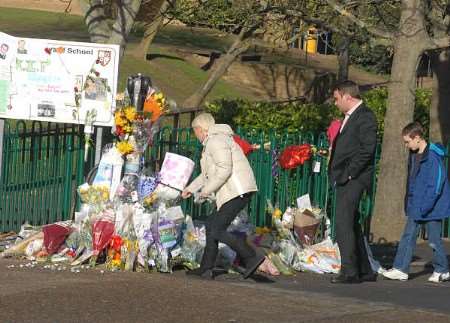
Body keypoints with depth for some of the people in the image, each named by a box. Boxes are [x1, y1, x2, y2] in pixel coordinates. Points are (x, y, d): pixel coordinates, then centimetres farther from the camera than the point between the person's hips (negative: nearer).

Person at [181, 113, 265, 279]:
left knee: (217, 231, -11)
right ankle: (206, 268, 20)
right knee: (212, 224, 16)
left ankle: (252, 258, -13)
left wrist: (207, 190, -14)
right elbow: (208, 174, 35)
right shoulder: (212, 142, 24)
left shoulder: (216, 141, -11)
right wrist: (191, 188, 38)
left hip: (237, 191, -11)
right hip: (234, 192, 11)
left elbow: (224, 170, -22)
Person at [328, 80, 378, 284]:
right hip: (344, 179, 10)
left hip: (354, 179, -10)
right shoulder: (350, 117, 20)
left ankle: (349, 271, -13)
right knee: (351, 224, 13)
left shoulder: (365, 116, -11)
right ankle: (364, 270, 18)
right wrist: (336, 175, 13)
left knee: (343, 223, -14)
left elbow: (367, 148, -19)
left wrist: (349, 173, -19)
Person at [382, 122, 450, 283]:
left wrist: (425, 206, -22)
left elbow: (437, 184, -21)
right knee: (408, 236, 5)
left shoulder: (433, 156, -18)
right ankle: (401, 269, 6)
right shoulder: (414, 155, 9)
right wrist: (408, 202, 15)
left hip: (432, 206, -8)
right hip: (416, 206, 8)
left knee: (434, 239, 2)